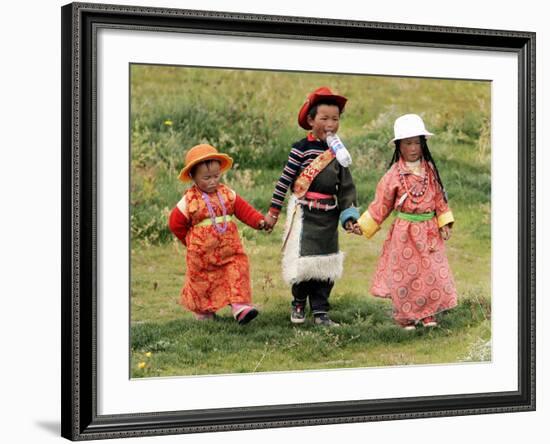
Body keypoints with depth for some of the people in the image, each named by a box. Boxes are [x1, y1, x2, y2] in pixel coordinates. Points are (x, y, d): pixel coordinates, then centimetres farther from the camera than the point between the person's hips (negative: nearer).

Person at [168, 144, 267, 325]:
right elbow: (176, 223, -1)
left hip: (230, 250, 3)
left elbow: (243, 209, -1)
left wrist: (259, 221, -16)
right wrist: (190, 241, 6)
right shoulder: (189, 200, -10)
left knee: (238, 273, -10)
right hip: (202, 254, -2)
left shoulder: (227, 193, 0)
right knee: (202, 282, 10)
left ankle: (240, 306, -13)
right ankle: (203, 312, 28)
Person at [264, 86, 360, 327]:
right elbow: (284, 180, -5)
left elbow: (346, 187, 12)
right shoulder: (302, 148, -8)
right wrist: (273, 212, -3)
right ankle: (298, 304, 17)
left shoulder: (338, 152, 9)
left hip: (329, 216, 5)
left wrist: (349, 215, 3)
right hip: (305, 213, -5)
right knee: (304, 260, -8)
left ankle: (320, 311, 16)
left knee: (327, 263, 7)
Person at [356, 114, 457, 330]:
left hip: (429, 231, 3)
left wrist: (444, 223, 1)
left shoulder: (430, 170, 3)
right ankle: (406, 317, 17)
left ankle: (428, 315, 15)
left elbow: (439, 197, 9)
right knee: (404, 275, 3)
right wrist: (363, 225, -6)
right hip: (404, 232, -3)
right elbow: (381, 204, -2)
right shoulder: (394, 175, -6)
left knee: (433, 272, 2)